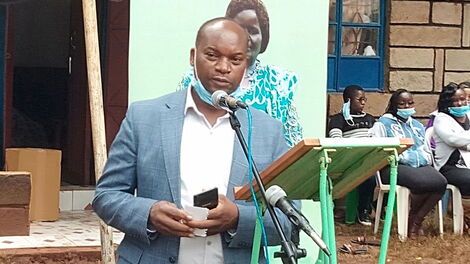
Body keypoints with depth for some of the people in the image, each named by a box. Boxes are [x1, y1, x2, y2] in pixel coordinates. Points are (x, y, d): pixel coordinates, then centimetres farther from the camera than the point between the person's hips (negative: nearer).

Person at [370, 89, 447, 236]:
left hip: (421, 166, 6)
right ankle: (410, 218, -9)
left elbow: (426, 150, 32)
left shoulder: (417, 126, 30)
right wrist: (404, 157, -8)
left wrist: (424, 158, 9)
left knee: (440, 182, -29)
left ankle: (417, 221, -15)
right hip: (393, 167, -6)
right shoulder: (384, 123, 10)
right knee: (422, 182, -36)